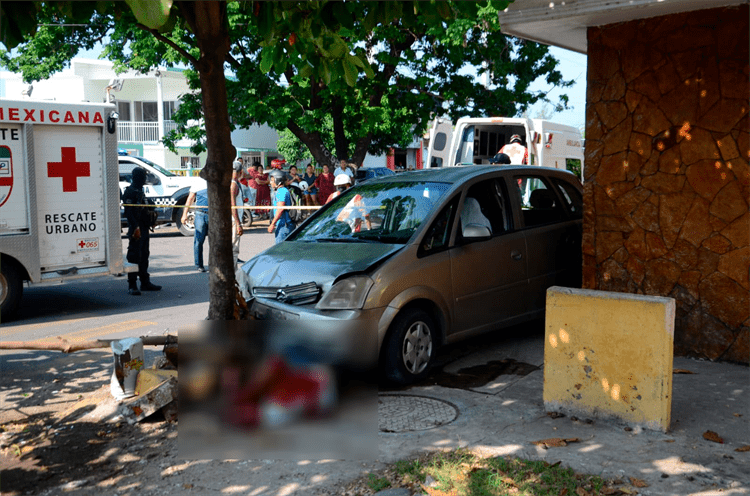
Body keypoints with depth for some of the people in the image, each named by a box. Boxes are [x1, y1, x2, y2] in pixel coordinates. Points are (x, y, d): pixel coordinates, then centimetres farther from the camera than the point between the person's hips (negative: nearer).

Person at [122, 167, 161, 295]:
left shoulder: (140, 191, 19)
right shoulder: (130, 191, -12)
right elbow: (128, 211, -20)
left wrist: (150, 212, 13)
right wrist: (135, 227, -25)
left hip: (144, 228, 10)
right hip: (136, 229, -10)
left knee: (144, 256, 15)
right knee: (134, 257, -7)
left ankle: (145, 282, 23)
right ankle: (132, 285, -4)